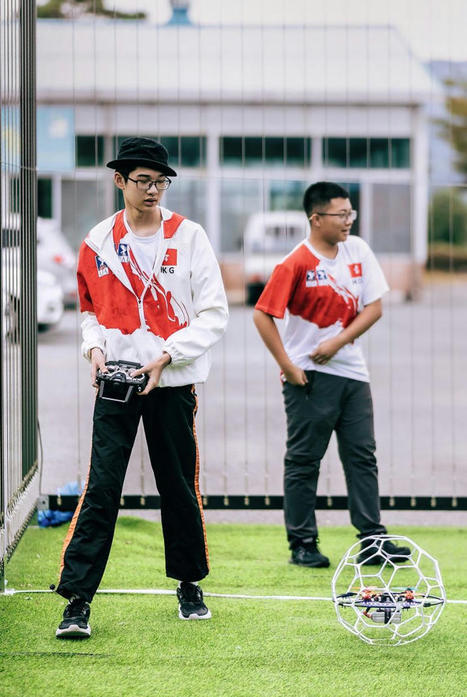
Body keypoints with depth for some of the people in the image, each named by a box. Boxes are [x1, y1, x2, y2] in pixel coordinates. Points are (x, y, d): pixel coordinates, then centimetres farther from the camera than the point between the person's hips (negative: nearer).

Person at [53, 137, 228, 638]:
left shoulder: (188, 236, -1)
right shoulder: (99, 241, 6)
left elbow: (214, 315, -3)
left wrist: (165, 357, -13)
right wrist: (95, 347, -2)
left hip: (173, 381, -1)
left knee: (180, 487, 7)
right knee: (101, 489, -8)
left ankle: (189, 584, 27)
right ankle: (77, 600, -9)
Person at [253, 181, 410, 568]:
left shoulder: (358, 250, 4)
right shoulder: (295, 264, -13)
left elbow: (373, 306, 4)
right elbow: (263, 314, -12)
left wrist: (338, 341, -9)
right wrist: (287, 366, -14)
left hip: (351, 370, 6)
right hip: (309, 376, -6)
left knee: (363, 455, 5)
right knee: (303, 460, 1)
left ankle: (372, 540, 7)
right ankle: (303, 544, 6)